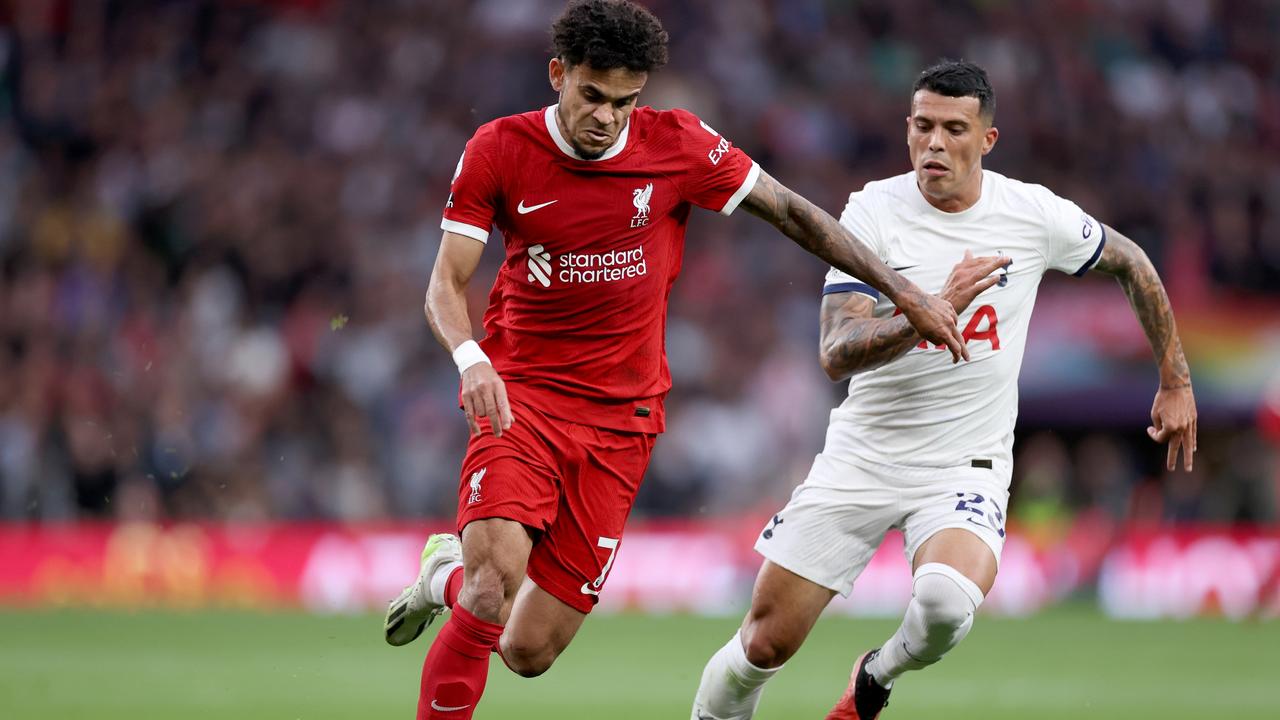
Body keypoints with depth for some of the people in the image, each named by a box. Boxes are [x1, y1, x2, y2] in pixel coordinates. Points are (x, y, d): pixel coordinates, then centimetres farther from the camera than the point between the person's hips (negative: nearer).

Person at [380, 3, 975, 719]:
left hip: (621, 417, 1)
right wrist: (471, 358, -26)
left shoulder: (678, 144, -5)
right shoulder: (499, 150, -5)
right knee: (497, 573, -29)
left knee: (529, 652, -3)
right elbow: (447, 283, -4)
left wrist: (906, 293, 2)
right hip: (521, 395, -1)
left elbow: (791, 211, 4)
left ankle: (448, 573, 30)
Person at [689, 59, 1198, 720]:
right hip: (860, 459, 0)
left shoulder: (1035, 215, -6)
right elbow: (836, 355, -20)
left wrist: (1175, 382, 17)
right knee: (764, 645, -2)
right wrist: (938, 309, -33)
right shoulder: (874, 212, -10)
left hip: (966, 466, 0)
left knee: (945, 601, -32)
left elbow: (1130, 264, 15)